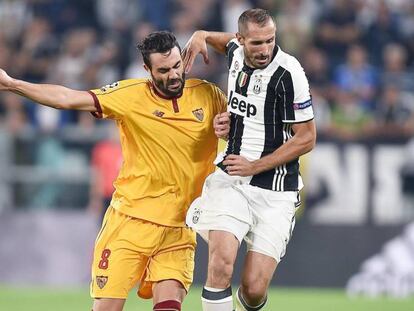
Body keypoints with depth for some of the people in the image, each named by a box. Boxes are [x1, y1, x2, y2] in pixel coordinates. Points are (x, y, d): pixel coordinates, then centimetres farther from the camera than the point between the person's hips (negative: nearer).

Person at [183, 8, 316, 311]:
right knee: (221, 265, -22)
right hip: (230, 179, 4)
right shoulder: (236, 52, 3)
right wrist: (202, 36, 12)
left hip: (274, 191, -4)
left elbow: (306, 138, -11)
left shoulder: (288, 73, -15)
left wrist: (254, 166, -14)